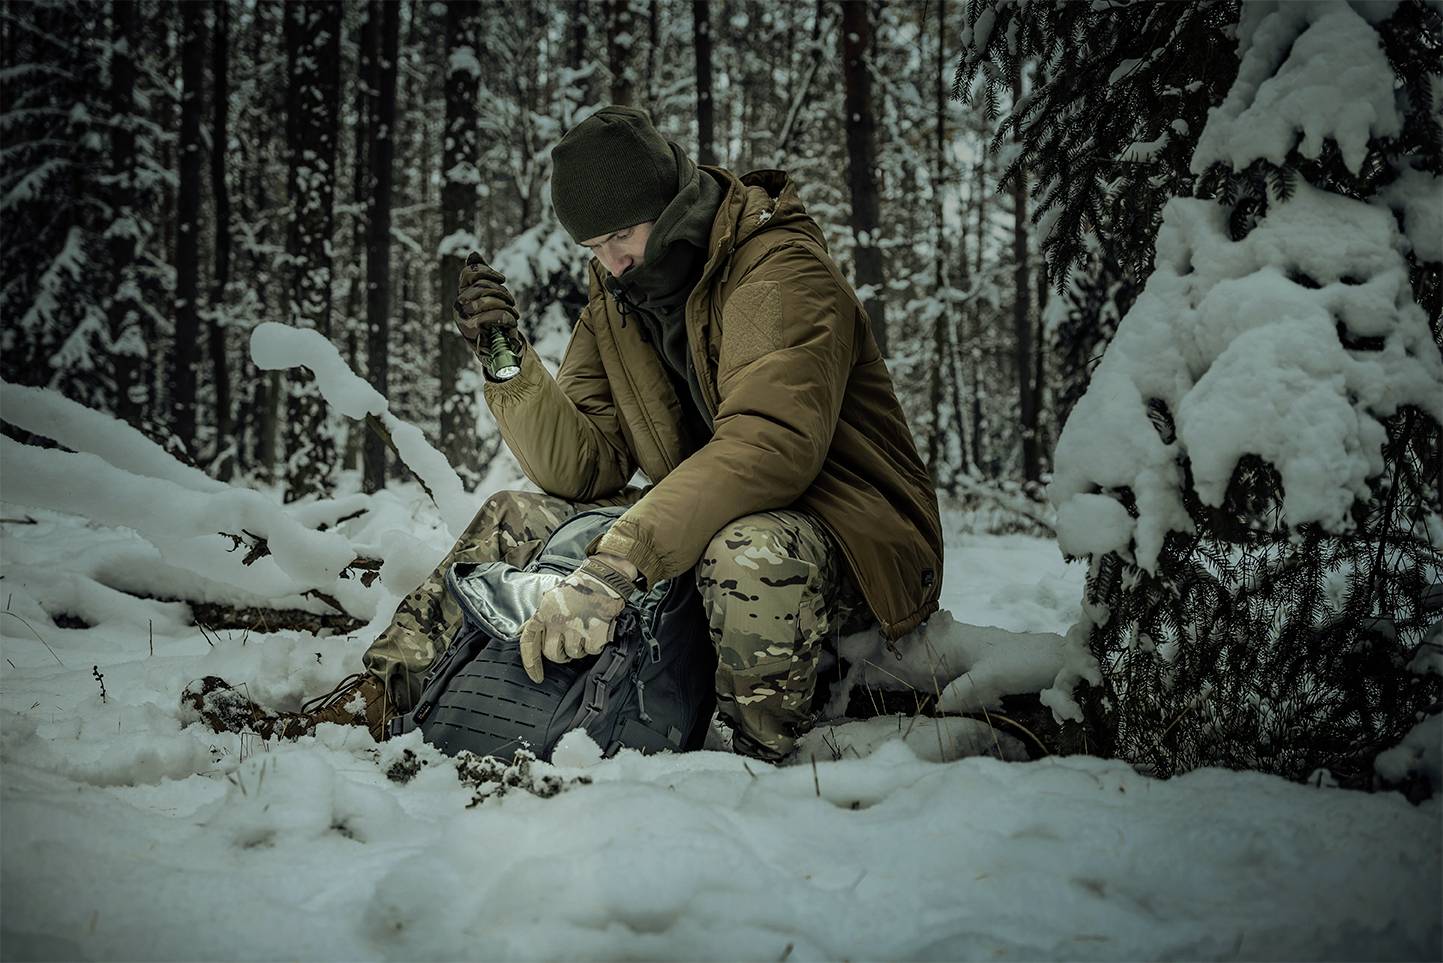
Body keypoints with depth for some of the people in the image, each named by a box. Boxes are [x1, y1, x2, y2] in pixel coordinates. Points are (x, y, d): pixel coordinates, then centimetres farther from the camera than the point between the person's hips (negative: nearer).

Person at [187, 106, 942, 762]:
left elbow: (769, 444, -35)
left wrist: (614, 566, -43)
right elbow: (581, 469, 0)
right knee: (518, 517, 4)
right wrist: (509, 363, -17)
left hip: (855, 540, -7)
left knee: (749, 553, -41)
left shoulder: (781, 275, -19)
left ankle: (758, 769, -21)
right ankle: (379, 695, 5)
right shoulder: (615, 306, 6)